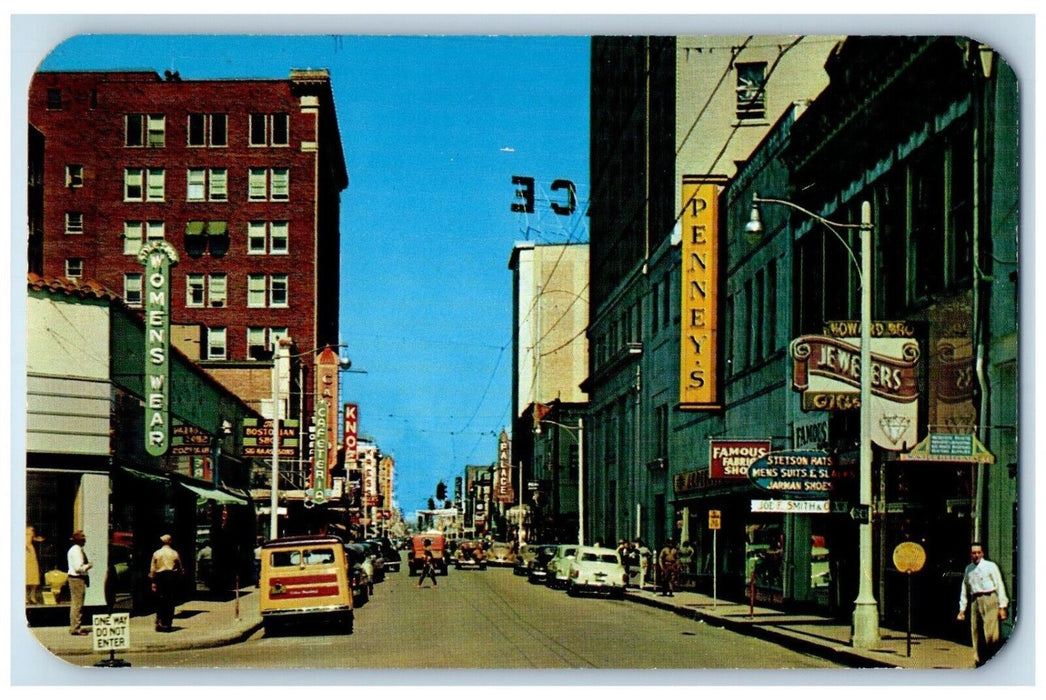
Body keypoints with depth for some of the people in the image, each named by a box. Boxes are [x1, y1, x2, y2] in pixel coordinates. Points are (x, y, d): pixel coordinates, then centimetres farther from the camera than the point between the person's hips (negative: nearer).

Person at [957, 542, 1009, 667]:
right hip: (974, 601, 4)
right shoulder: (968, 569, 16)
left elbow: (999, 586, 2)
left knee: (991, 633, -13)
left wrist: (1002, 606, -6)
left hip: (990, 600, -4)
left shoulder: (990, 566, 4)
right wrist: (962, 609, 17)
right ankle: (979, 661, 11)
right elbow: (964, 590, 20)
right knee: (976, 633, 3)